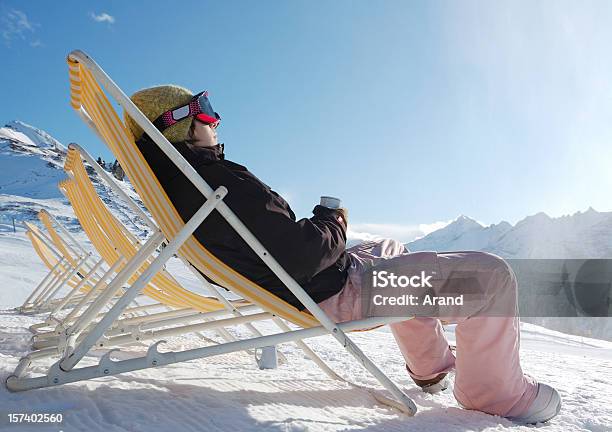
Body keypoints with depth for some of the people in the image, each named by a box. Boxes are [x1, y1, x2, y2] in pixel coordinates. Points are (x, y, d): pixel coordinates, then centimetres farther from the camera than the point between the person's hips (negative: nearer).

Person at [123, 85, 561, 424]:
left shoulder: (175, 183, 7)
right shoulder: (220, 183, -25)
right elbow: (299, 255, -29)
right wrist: (335, 222, -9)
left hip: (288, 286, 11)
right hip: (332, 295, -10)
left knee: (394, 249, 35)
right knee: (490, 274, -7)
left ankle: (432, 367, 41)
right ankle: (499, 393, 13)